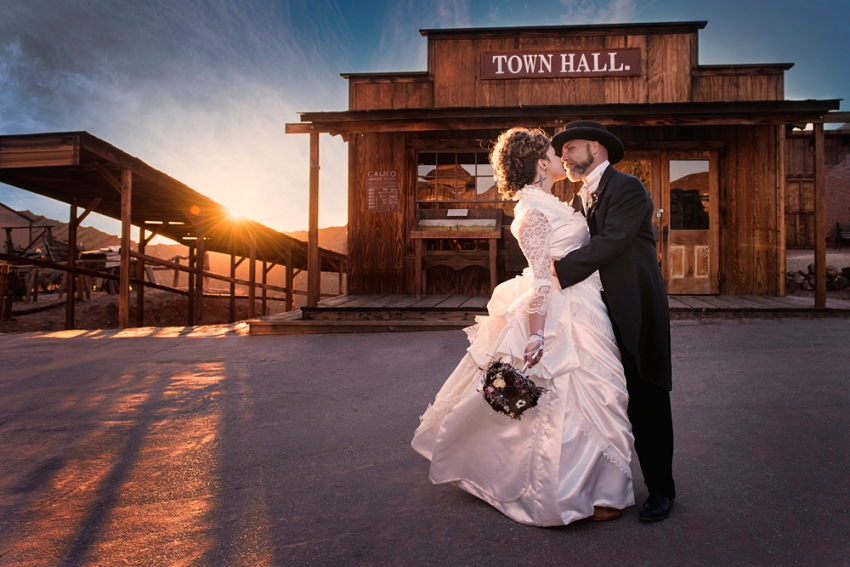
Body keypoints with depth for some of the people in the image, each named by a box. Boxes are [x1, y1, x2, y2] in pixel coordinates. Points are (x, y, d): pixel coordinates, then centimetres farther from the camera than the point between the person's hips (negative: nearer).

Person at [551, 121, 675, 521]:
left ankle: (661, 490, 16)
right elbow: (581, 252, 11)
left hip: (635, 312, -7)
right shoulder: (580, 201, 17)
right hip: (600, 314, 7)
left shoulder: (627, 188, -8)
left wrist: (559, 271, -23)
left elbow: (611, 242, -21)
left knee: (646, 402, 1)